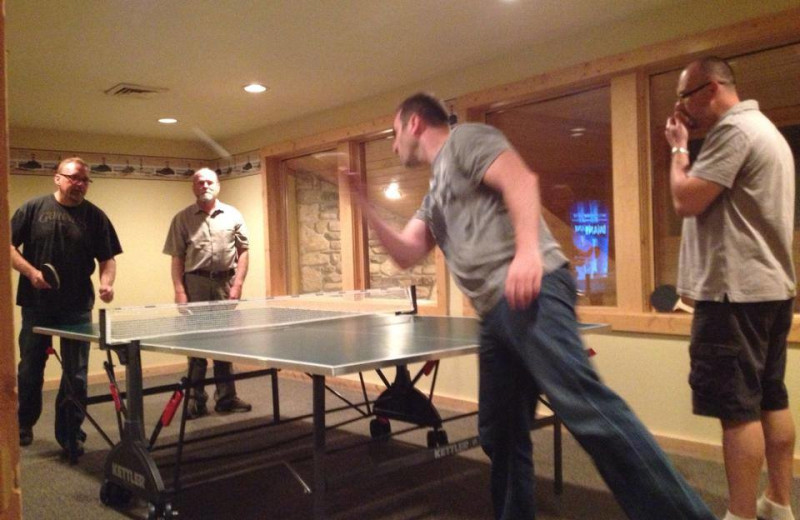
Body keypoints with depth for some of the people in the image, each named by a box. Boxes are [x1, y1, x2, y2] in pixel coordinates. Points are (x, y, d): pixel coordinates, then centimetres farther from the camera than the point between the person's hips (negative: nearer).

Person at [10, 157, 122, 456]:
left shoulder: (95, 216, 2)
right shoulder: (33, 208, 0)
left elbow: (107, 259, 2)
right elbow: (10, 246, 1)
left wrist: (106, 283, -16)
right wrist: (31, 272, -14)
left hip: (77, 307, 0)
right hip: (37, 305, 0)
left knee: (76, 374, 2)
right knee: (30, 369, 14)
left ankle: (70, 434, 14)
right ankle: (24, 426, 35)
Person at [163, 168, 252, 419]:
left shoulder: (232, 215, 8)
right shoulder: (182, 219, 5)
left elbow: (243, 252, 6)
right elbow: (177, 258, 2)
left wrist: (238, 284, -4)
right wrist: (179, 291, -7)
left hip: (226, 282, 1)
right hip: (195, 283, -1)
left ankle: (226, 397, 17)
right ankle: (196, 400, 12)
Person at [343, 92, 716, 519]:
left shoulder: (465, 138, 7)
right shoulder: (435, 195, 32)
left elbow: (521, 179, -10)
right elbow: (405, 254, 26)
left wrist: (527, 249, -26)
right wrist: (364, 204, 20)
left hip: (530, 290, -10)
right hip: (496, 312, 10)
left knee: (584, 405, -22)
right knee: (500, 435, 11)